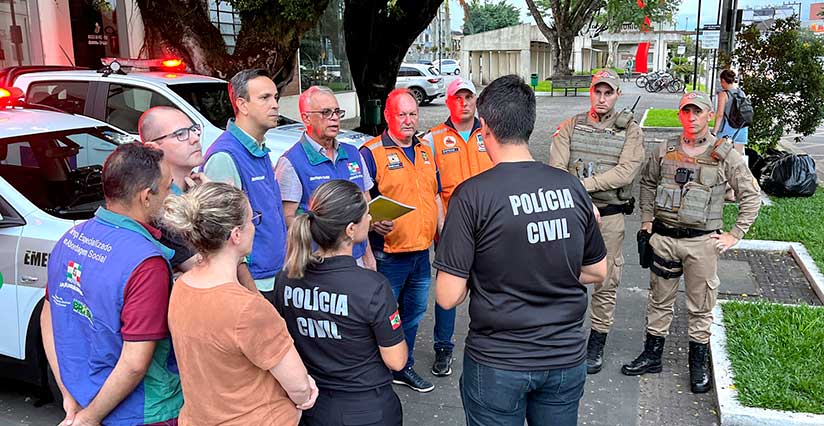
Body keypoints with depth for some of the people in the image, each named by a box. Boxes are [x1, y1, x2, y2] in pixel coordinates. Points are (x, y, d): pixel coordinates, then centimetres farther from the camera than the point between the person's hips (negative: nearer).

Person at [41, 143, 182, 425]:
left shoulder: (71, 238, -5)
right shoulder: (147, 263, -29)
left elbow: (47, 317, 5)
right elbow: (134, 363, -29)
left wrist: (70, 396, 7)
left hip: (82, 399, 6)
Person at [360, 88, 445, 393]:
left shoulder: (425, 151, 12)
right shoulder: (371, 153, -10)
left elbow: (435, 197, 18)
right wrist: (373, 222, -30)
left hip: (421, 252, 7)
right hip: (388, 254, -7)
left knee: (413, 313, 19)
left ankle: (404, 367, 36)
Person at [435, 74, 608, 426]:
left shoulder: (472, 194, -18)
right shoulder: (572, 187, -5)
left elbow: (447, 297, -16)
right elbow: (597, 271, 7)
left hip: (497, 363, -3)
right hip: (567, 358, 4)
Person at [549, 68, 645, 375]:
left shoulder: (630, 131, 2)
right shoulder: (571, 126, 5)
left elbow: (626, 172, -13)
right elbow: (556, 168, -6)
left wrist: (583, 184, -20)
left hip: (610, 216, -1)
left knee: (606, 283, 7)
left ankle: (597, 345, 22)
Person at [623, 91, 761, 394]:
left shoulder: (725, 154, -5)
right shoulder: (665, 151, 2)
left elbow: (751, 196, 1)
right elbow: (647, 182, 18)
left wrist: (734, 235, -4)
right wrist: (647, 220, 10)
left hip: (702, 241, -2)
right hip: (663, 237, 3)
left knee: (701, 306, 8)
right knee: (659, 300, 13)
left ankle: (698, 365, 23)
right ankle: (652, 356, 27)